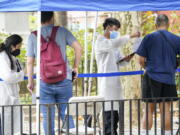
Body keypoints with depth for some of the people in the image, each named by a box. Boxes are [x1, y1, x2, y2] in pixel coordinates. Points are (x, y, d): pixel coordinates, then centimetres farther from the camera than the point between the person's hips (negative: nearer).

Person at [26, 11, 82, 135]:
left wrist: (30, 82, 14)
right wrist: (76, 67, 8)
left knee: (48, 117, 4)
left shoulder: (33, 36, 4)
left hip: (44, 82, 0)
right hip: (64, 80, 0)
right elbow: (78, 48, -6)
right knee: (66, 115, 8)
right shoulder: (62, 31, 2)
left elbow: (30, 62, 4)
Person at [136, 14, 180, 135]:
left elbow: (141, 60, -2)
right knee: (166, 109, 4)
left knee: (149, 110, 3)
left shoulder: (149, 38, -2)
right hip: (169, 78, 1)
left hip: (152, 77, -1)